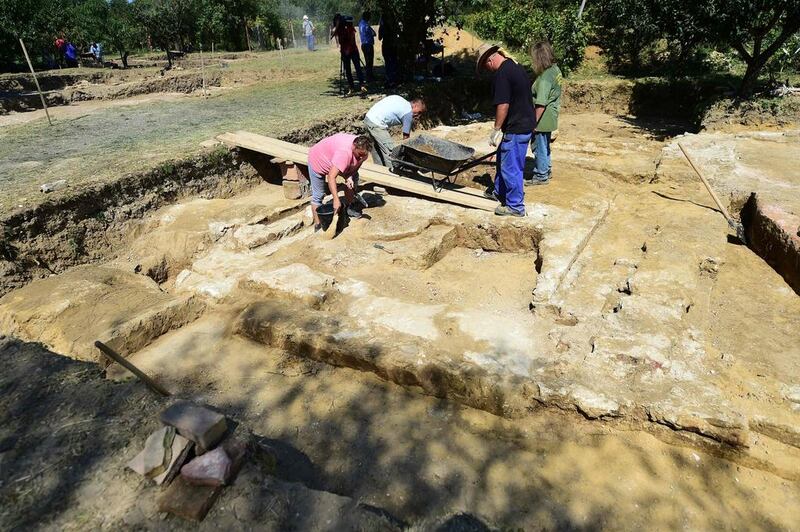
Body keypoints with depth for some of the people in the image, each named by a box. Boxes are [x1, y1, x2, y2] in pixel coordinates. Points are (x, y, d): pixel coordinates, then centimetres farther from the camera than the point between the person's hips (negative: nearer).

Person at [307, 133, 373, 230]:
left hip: (334, 159, 7)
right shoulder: (344, 153, -45)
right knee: (318, 195, -5)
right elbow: (331, 177, -48)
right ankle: (317, 225, 6)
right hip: (318, 160, -7)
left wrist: (349, 177, -27)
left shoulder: (361, 148, -21)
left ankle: (348, 207, 18)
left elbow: (355, 165, -7)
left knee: (354, 178, 2)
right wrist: (336, 200, -51)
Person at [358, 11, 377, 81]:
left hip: (363, 44, 9)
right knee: (369, 62, -4)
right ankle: (369, 77, 0)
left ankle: (370, 75, 26)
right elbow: (373, 34, -16)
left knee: (367, 61, 17)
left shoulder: (360, 23, 6)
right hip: (368, 44, -9)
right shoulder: (366, 25, -19)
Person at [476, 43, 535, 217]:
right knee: (503, 161, 23)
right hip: (526, 124, 10)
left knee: (510, 167, -1)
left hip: (515, 129, -10)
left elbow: (503, 105, -24)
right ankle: (500, 192, 39)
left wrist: (496, 129, -14)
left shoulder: (502, 74, -19)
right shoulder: (517, 67, 12)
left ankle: (515, 206, 8)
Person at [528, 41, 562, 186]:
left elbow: (541, 104, -25)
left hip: (543, 119, -9)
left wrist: (534, 123, -19)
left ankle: (541, 176, 17)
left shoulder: (545, 78, -24)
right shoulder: (555, 69, 5)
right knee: (545, 145, 23)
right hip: (550, 118, 9)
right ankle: (546, 170, 39)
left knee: (539, 146, 5)